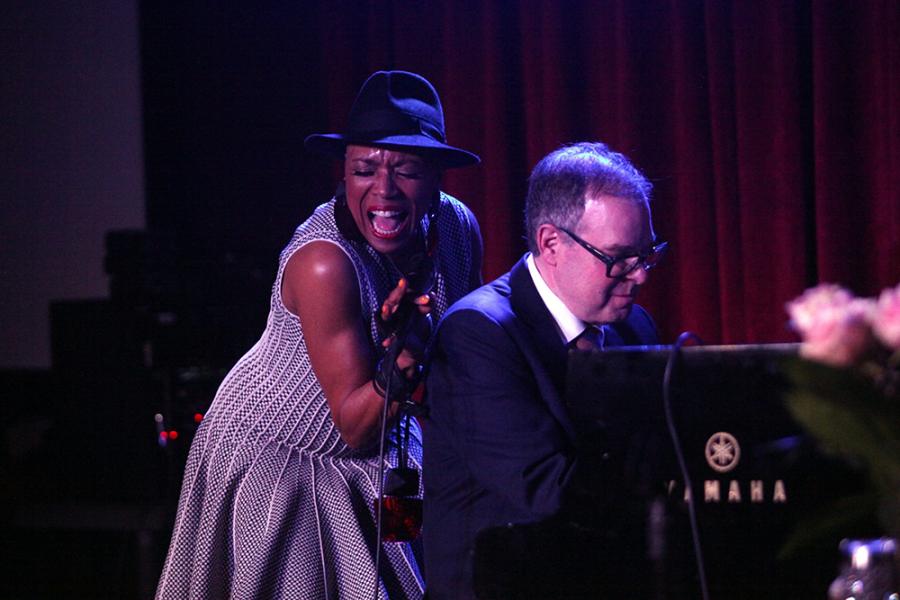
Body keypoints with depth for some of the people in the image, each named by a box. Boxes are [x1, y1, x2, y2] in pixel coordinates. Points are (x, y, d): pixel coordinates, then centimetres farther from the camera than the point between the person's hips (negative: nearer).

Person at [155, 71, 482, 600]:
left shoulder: (458, 228, -12)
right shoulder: (325, 262, -30)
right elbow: (354, 428, -28)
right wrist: (399, 366, -42)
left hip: (374, 465, 6)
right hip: (271, 456, -6)